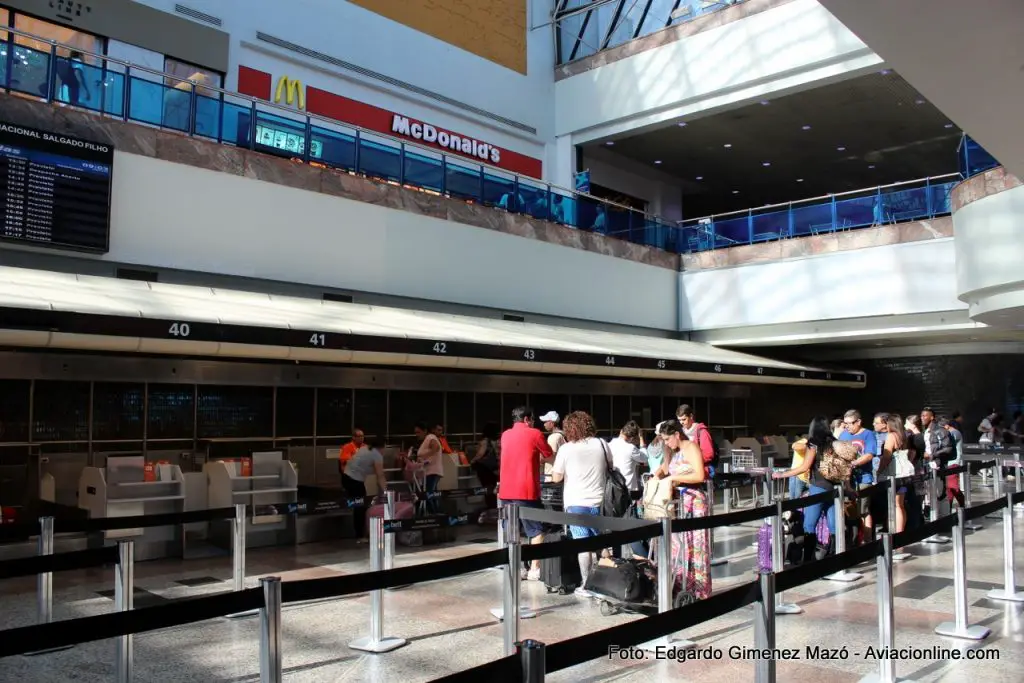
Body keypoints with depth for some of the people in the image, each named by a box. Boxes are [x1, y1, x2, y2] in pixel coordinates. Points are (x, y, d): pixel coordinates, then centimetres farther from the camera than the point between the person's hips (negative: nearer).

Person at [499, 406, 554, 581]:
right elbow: (550, 457, 6)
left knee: (512, 531, 11)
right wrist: (539, 455, 25)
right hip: (525, 491, -5)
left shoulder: (505, 435, 13)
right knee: (537, 531, 3)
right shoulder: (534, 434, -2)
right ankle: (534, 569, -1)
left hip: (506, 491, 6)